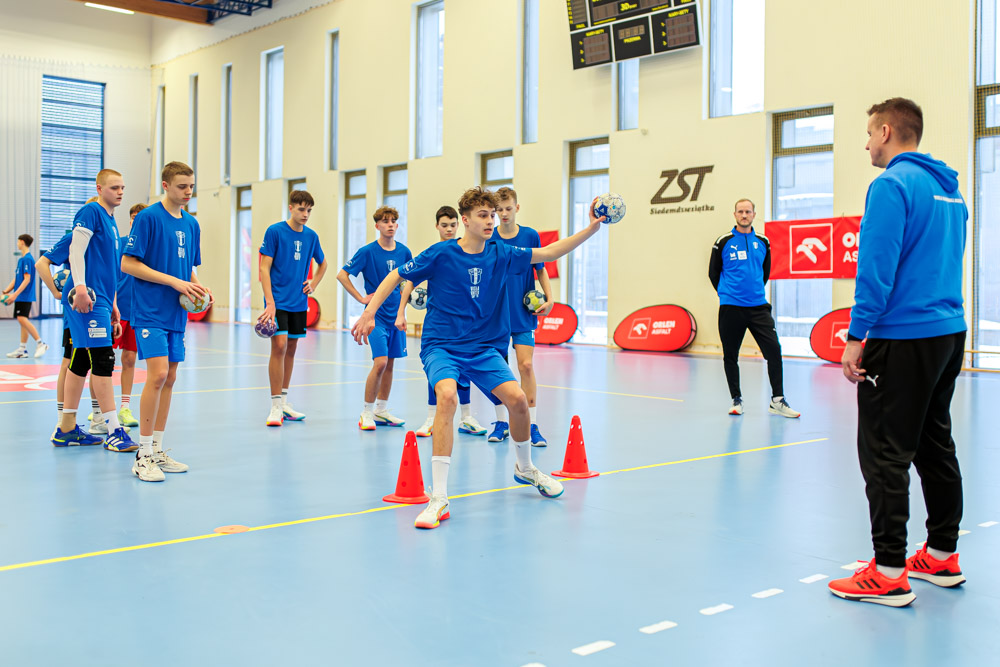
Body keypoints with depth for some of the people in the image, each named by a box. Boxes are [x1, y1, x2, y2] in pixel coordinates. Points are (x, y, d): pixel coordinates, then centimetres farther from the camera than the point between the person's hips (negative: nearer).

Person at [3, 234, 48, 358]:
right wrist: (6, 291, 15)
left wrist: (15, 294, -22)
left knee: (22, 319, -17)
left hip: (25, 296, -9)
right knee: (23, 320, 8)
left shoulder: (27, 259, -12)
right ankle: (22, 349, 11)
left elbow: (27, 279, -18)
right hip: (20, 297, 9)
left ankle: (40, 343, -12)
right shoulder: (21, 259, 16)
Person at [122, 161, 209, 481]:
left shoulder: (191, 224, 13)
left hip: (176, 313, 7)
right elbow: (128, 264, -12)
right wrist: (174, 282, -17)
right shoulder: (148, 217, -8)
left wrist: (198, 288, 1)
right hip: (150, 310, -7)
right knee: (157, 374, -15)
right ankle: (143, 455, -6)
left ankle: (157, 449, 17)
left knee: (169, 378, 8)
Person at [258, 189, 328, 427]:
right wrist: (270, 301, -18)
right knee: (279, 346, -14)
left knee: (291, 349, 10)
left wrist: (313, 284, 7)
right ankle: (275, 407, -7)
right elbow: (264, 268, -10)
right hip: (278, 300, -5)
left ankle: (284, 403, 21)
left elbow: (322, 263, 25)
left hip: (299, 302, 5)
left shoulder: (311, 236, 7)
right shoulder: (275, 231, -7)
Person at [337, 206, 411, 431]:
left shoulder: (404, 252, 4)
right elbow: (342, 275, -7)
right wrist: (361, 298, -9)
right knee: (380, 362, -15)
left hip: (396, 315, 5)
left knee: (389, 364, 10)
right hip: (376, 315, -5)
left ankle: (381, 410, 22)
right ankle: (367, 412, -2)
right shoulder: (367, 251, -9)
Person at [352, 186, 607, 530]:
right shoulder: (441, 254, -9)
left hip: (483, 347, 4)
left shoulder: (500, 254, 1)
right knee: (447, 396, -31)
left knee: (517, 398, -12)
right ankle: (439, 499, -27)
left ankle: (525, 468, 21)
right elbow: (395, 276, -1)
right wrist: (370, 312, -8)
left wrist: (592, 228, -4)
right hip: (440, 345, -4)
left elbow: (548, 253, 3)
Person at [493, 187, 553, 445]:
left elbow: (540, 270, 8)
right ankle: (501, 423, 18)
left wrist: (549, 298, -3)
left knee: (526, 366, -9)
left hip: (523, 314, -1)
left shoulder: (530, 236, -1)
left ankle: (532, 426, -1)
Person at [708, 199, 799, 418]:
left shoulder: (762, 242, 9)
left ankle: (777, 400, 2)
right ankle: (736, 400, 17)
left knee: (774, 350, -6)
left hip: (758, 306, 2)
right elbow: (713, 272, 8)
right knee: (730, 355, 3)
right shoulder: (723, 242, 0)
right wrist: (727, 293, 10)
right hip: (731, 308, -2)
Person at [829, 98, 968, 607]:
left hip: (902, 338, -9)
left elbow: (877, 268, -19)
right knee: (934, 445, 16)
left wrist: (856, 336, -16)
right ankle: (942, 555, 24)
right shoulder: (950, 189, 15)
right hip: (949, 334, 9)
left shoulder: (892, 184, -12)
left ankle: (889, 573, -3)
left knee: (884, 454, -5)